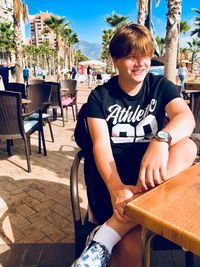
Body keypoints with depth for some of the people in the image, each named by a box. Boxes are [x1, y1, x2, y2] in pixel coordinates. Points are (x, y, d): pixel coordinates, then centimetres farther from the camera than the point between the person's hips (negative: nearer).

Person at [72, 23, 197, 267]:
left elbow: (186, 117, -15)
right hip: (112, 175, -3)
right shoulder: (100, 96, 1)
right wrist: (115, 187, -32)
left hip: (151, 173, 3)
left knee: (187, 147, -32)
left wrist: (161, 140, -39)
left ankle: (105, 236, -31)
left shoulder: (161, 86, 6)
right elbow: (101, 145, -12)